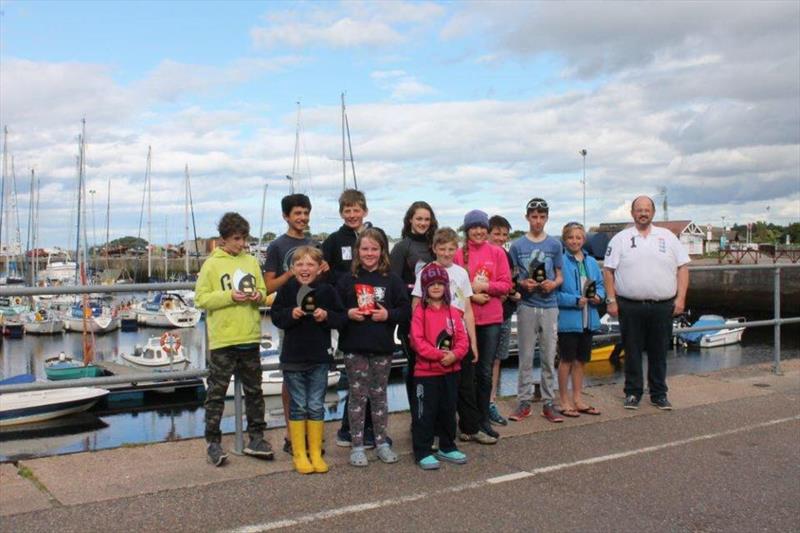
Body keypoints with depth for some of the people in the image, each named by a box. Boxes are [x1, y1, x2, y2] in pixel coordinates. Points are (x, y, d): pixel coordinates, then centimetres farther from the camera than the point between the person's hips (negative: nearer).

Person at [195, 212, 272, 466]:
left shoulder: (251, 262, 9)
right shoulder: (211, 264, -3)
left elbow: (263, 291, 16)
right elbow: (201, 299, -7)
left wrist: (258, 295, -6)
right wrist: (230, 296, -18)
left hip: (250, 338, 4)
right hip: (222, 340, -4)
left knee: (254, 390, 12)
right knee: (217, 392, 3)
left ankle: (256, 437, 23)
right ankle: (213, 443, 11)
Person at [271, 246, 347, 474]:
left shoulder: (327, 291, -1)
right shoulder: (287, 290, -1)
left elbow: (341, 318, 3)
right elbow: (276, 316, 1)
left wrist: (327, 316, -16)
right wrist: (291, 313, -17)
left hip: (320, 357, 1)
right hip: (293, 357, -1)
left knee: (316, 406, 7)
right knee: (298, 406, 7)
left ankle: (316, 453, 19)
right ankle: (299, 454, 16)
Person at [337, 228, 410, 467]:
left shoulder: (392, 280, 3)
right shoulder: (347, 280, 1)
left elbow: (405, 310, 2)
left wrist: (388, 314, -14)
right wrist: (348, 314, -15)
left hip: (382, 348, 1)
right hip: (354, 348, -1)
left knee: (379, 394, 11)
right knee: (357, 395, 4)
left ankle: (382, 443, 22)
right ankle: (357, 446, 13)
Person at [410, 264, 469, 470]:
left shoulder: (453, 312, 5)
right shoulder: (420, 311, -8)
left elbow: (462, 339, 1)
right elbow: (417, 341, -15)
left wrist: (454, 354, -18)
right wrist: (439, 355, -21)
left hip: (451, 370, 5)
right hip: (426, 371, -5)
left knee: (448, 411, 16)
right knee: (425, 413, 1)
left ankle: (447, 448, 30)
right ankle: (423, 452, 10)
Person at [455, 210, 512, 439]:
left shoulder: (497, 252, 4)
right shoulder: (459, 254, -1)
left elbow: (506, 284, 1)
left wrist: (485, 286, -13)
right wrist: (471, 296, -15)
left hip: (492, 319, 1)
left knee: (485, 371, 8)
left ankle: (484, 419, 20)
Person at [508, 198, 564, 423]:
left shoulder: (555, 245, 7)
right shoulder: (517, 246, 4)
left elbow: (560, 276, 11)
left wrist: (553, 284, -11)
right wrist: (523, 283, -13)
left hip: (549, 306, 1)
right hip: (526, 306, -1)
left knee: (549, 357, 5)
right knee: (526, 357, 4)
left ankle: (548, 402, 13)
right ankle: (524, 402, 11)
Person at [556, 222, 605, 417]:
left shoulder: (591, 262, 10)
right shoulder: (560, 262, -12)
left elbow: (600, 284, 16)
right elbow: (555, 292, -15)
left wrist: (599, 296, -5)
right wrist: (575, 301, -21)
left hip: (588, 320, 6)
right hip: (568, 320, -6)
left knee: (581, 360, 15)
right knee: (567, 360, 3)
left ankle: (577, 399, 26)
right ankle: (564, 401, 14)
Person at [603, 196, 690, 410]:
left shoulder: (668, 237, 9)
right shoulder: (620, 239, 5)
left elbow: (682, 268, 7)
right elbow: (608, 271, 3)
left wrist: (680, 298, -2)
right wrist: (611, 300, -5)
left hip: (663, 306, 1)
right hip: (630, 306, -1)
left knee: (659, 352, 8)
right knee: (632, 352, 6)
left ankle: (659, 394, 19)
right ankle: (633, 393, 16)